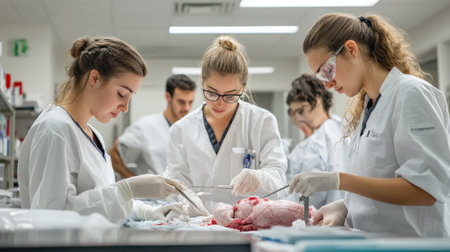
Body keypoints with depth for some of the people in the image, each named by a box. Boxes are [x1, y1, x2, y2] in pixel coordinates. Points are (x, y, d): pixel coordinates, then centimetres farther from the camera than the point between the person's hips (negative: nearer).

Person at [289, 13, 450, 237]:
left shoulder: (411, 94, -8)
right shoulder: (365, 107, 16)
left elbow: (426, 189, -16)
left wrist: (338, 180, -20)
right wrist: (346, 206, 3)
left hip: (409, 243, -7)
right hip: (370, 242, 7)